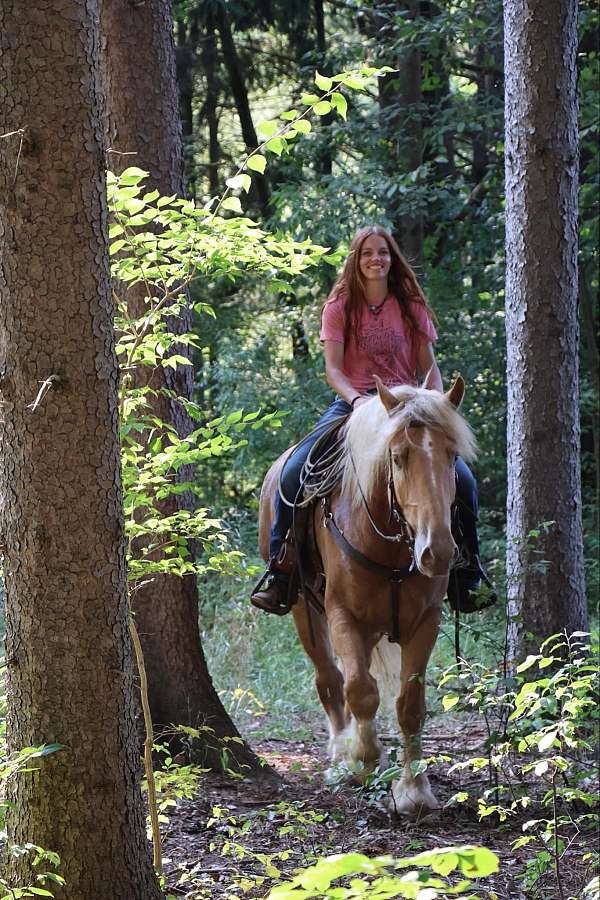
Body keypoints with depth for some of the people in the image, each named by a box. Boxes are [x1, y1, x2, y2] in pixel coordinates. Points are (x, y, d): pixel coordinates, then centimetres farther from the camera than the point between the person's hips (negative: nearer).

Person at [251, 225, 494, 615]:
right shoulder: (340, 307, 3)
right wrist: (357, 400, -25)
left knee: (463, 479, -18)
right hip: (351, 402, -1)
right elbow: (333, 369, -4)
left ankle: (466, 573, 1)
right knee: (294, 472, -25)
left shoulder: (412, 307, 8)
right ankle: (280, 572, -15)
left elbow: (429, 368, 8)